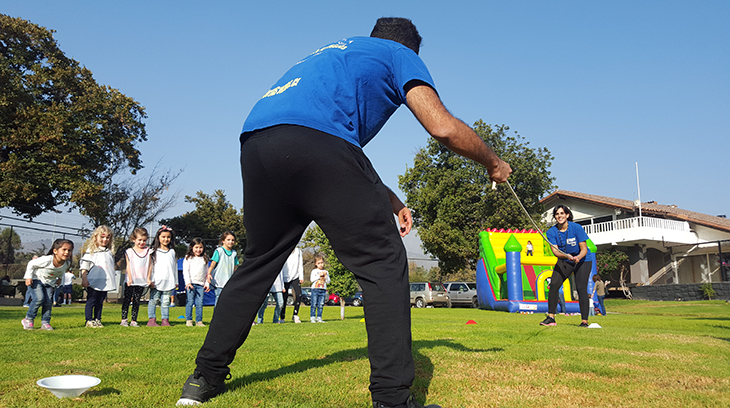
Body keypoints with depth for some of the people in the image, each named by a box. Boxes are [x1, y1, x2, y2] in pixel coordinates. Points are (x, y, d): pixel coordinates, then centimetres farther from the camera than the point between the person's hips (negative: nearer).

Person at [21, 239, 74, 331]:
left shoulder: (67, 264, -18)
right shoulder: (47, 260, -34)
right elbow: (31, 264, -17)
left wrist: (59, 278, 6)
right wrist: (28, 277, -18)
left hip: (49, 282, 5)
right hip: (36, 279, -5)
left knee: (48, 302, -6)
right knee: (39, 298, -20)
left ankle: (45, 323, 5)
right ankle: (28, 319, -2)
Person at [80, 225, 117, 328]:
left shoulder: (109, 252, 15)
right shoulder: (91, 250, -2)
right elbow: (84, 266, -5)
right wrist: (84, 279, -11)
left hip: (105, 283, 5)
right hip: (94, 282, -5)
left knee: (100, 302, 11)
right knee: (91, 301, 1)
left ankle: (97, 320, 17)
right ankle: (89, 320, 6)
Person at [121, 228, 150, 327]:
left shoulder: (148, 251, 7)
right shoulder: (129, 252, 3)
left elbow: (149, 265, 6)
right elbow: (128, 266, 0)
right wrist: (130, 278, -9)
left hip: (142, 282, 1)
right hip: (131, 282, -1)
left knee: (136, 301, 5)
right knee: (127, 300, 0)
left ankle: (133, 320, 9)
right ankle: (124, 319, 5)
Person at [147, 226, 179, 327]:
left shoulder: (172, 252, 13)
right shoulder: (154, 251, 6)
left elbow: (175, 267, 15)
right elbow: (150, 266, 3)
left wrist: (176, 281, 14)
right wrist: (149, 279, -4)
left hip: (168, 281, 2)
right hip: (156, 281, -2)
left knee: (166, 301, 3)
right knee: (154, 300, -1)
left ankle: (165, 320, 6)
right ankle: (152, 319, 4)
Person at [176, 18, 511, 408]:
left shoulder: (334, 52, 40)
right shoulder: (400, 55, 21)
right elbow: (443, 128, 6)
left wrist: (386, 199, 38)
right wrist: (493, 163, 24)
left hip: (254, 141, 8)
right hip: (313, 139, -7)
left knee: (258, 262, 20)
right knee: (383, 262, 2)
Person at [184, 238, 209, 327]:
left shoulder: (205, 259, 16)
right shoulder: (188, 258, 6)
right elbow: (185, 270, -1)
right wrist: (188, 282, -11)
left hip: (201, 284, 3)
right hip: (191, 283, -2)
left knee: (200, 303, -1)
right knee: (190, 302, -4)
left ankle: (199, 321, 4)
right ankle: (188, 320, 4)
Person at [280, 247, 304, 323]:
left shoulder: (298, 251, 0)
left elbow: (300, 264, 6)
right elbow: (281, 269, -7)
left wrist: (301, 277, 1)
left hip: (295, 277, 2)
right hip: (285, 278, -2)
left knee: (299, 295, -12)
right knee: (284, 298, -2)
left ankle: (295, 316, -1)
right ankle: (282, 318, 13)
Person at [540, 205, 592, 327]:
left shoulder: (576, 228, -20)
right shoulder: (551, 232, -12)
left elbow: (584, 249, -18)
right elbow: (555, 251, -20)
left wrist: (578, 257, -39)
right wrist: (567, 256, -40)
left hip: (582, 260, -3)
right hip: (564, 261, 3)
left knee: (581, 288, -15)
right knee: (553, 285, -10)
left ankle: (585, 321, -8)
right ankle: (551, 317, -3)